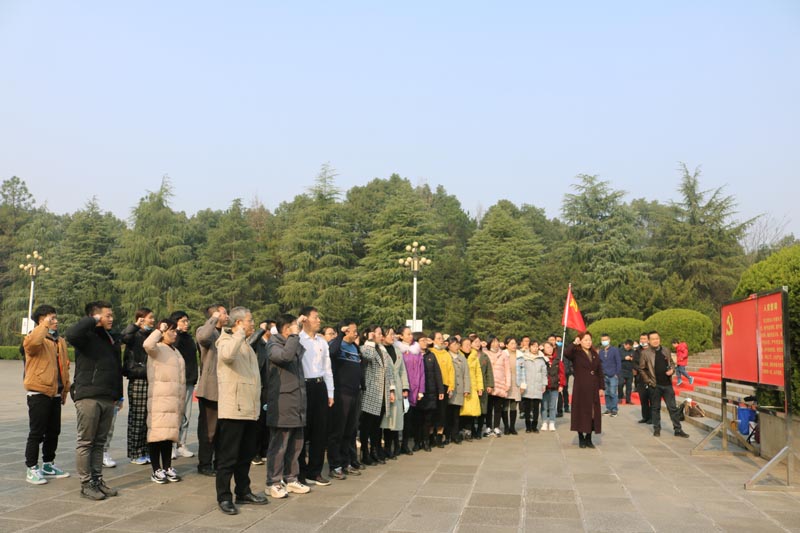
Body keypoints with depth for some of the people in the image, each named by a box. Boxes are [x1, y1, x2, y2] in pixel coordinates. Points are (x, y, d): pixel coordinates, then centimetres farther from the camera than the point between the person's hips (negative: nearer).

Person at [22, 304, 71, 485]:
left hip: (55, 394, 7)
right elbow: (31, 343, -34)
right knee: (37, 432, -1)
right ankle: (32, 468, 9)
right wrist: (45, 325, -25)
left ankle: (48, 465, 27)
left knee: (54, 431, 13)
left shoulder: (60, 341, 14)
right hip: (39, 393, -7)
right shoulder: (37, 338, -7)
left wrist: (65, 389, 18)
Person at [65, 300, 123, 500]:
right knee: (85, 442, 1)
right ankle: (86, 483, 8)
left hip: (108, 399, 7)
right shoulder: (87, 336, -6)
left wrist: (119, 395, 19)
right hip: (88, 397, -7)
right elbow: (71, 334, -32)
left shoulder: (113, 339, 16)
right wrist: (93, 320, -19)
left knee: (100, 442, 13)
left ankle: (97, 479, 21)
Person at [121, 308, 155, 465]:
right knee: (136, 417, 0)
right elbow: (124, 336, -30)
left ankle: (145, 451, 18)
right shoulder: (135, 335, -5)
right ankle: (134, 454, 8)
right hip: (137, 381, -6)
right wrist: (136, 325, -26)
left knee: (148, 418, 9)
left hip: (150, 380, 6)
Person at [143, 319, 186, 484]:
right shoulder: (157, 349, -3)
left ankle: (167, 467, 14)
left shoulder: (175, 351, 22)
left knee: (169, 433, 9)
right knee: (157, 433, -7)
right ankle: (156, 470, -2)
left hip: (174, 400, 7)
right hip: (159, 399, -7)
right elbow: (148, 345, -29)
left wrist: (182, 400, 22)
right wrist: (159, 330, -16)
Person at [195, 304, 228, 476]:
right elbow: (203, 336, -33)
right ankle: (204, 464, 11)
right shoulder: (203, 331, -7)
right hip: (210, 389, -7)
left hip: (224, 389, 7)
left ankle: (219, 462, 24)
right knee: (209, 429, 1)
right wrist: (214, 318, -22)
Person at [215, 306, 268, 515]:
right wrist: (240, 333, -24)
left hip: (250, 410, 9)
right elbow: (227, 355, -35)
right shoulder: (226, 341, -8)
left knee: (246, 455, 15)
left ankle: (243, 492, 25)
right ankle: (224, 498, 7)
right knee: (228, 456, -2)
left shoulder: (247, 345, 20)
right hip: (233, 410, -9)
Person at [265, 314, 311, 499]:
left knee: (295, 445, 13)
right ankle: (274, 482, 7)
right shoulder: (273, 345, -8)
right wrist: (294, 336, -18)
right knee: (279, 446, -3)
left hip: (297, 404, 8)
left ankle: (291, 479, 24)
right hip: (281, 404, -8)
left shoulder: (296, 345, 18)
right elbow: (285, 355, -30)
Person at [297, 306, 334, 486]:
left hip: (320, 386, 6)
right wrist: (296, 324, -15)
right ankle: (300, 472, 13)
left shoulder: (322, 342, 14)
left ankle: (315, 471, 19)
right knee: (302, 429, 1)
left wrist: (330, 393, 11)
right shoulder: (297, 339, -3)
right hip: (303, 386, -6)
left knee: (320, 430, 9)